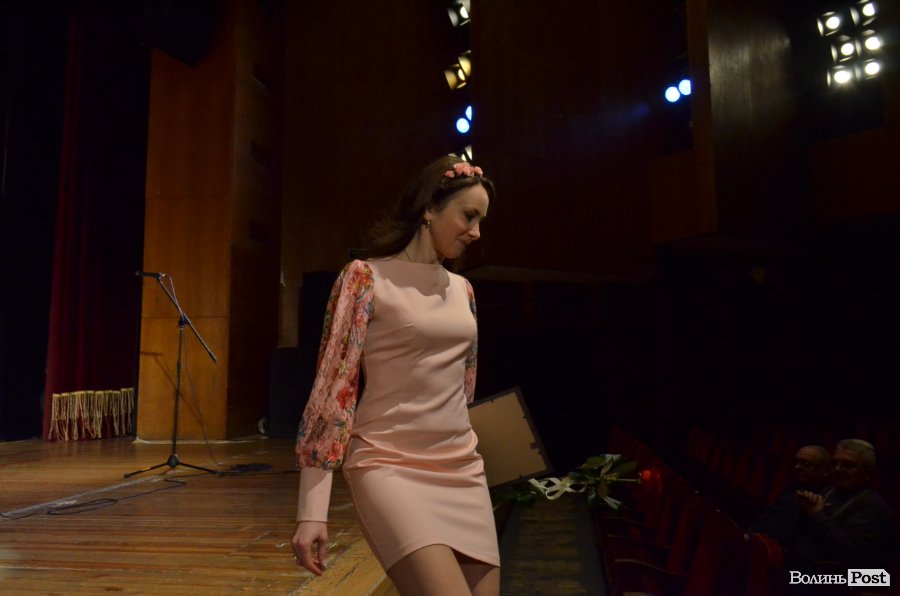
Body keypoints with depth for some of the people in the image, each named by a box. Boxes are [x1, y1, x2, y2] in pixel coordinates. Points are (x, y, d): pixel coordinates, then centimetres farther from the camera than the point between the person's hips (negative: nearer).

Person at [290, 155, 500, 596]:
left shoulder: (462, 290, 13)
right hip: (389, 466, -6)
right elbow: (333, 384, -10)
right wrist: (312, 509, -13)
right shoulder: (367, 277, -5)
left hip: (462, 471, 7)